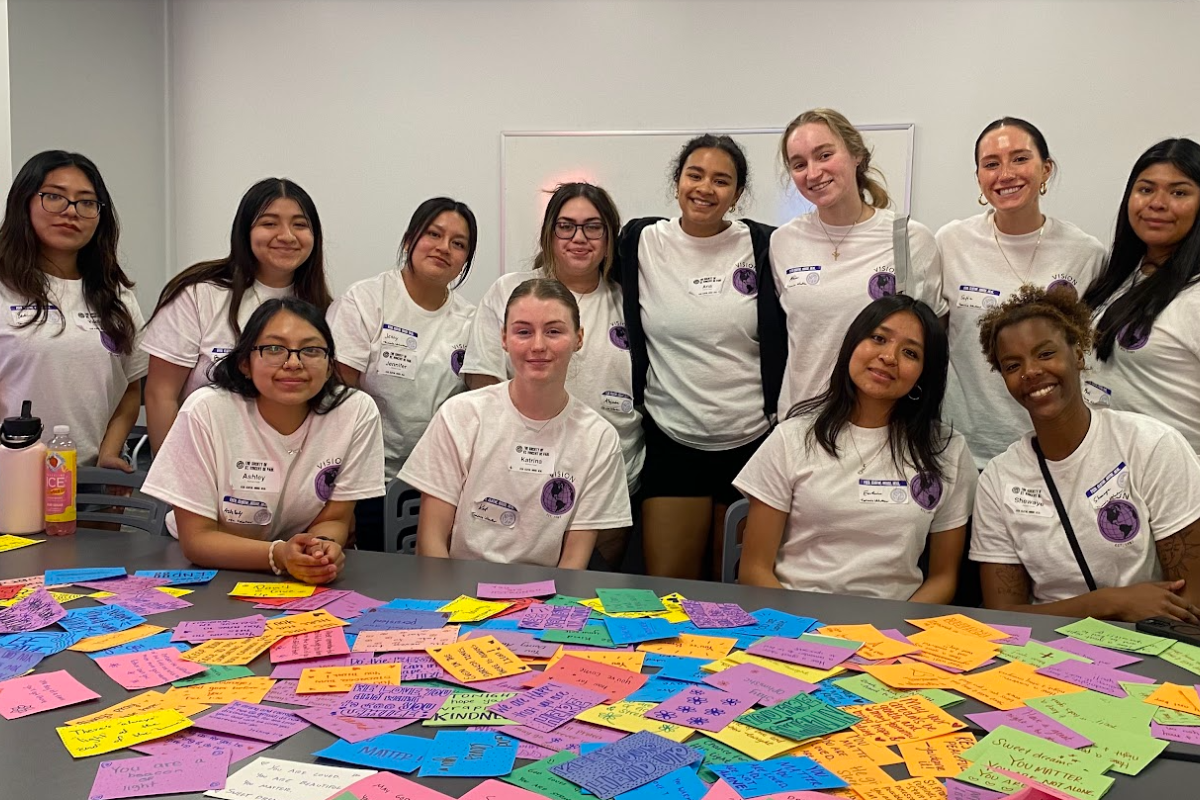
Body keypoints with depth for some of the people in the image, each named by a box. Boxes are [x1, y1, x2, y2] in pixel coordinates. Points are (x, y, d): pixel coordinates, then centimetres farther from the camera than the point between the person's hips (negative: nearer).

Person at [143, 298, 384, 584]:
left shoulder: (357, 412, -14)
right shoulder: (206, 412, -17)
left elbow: (334, 520, -4)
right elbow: (197, 537, -14)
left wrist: (324, 548, -27)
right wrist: (279, 555, -30)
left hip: (307, 583, 3)